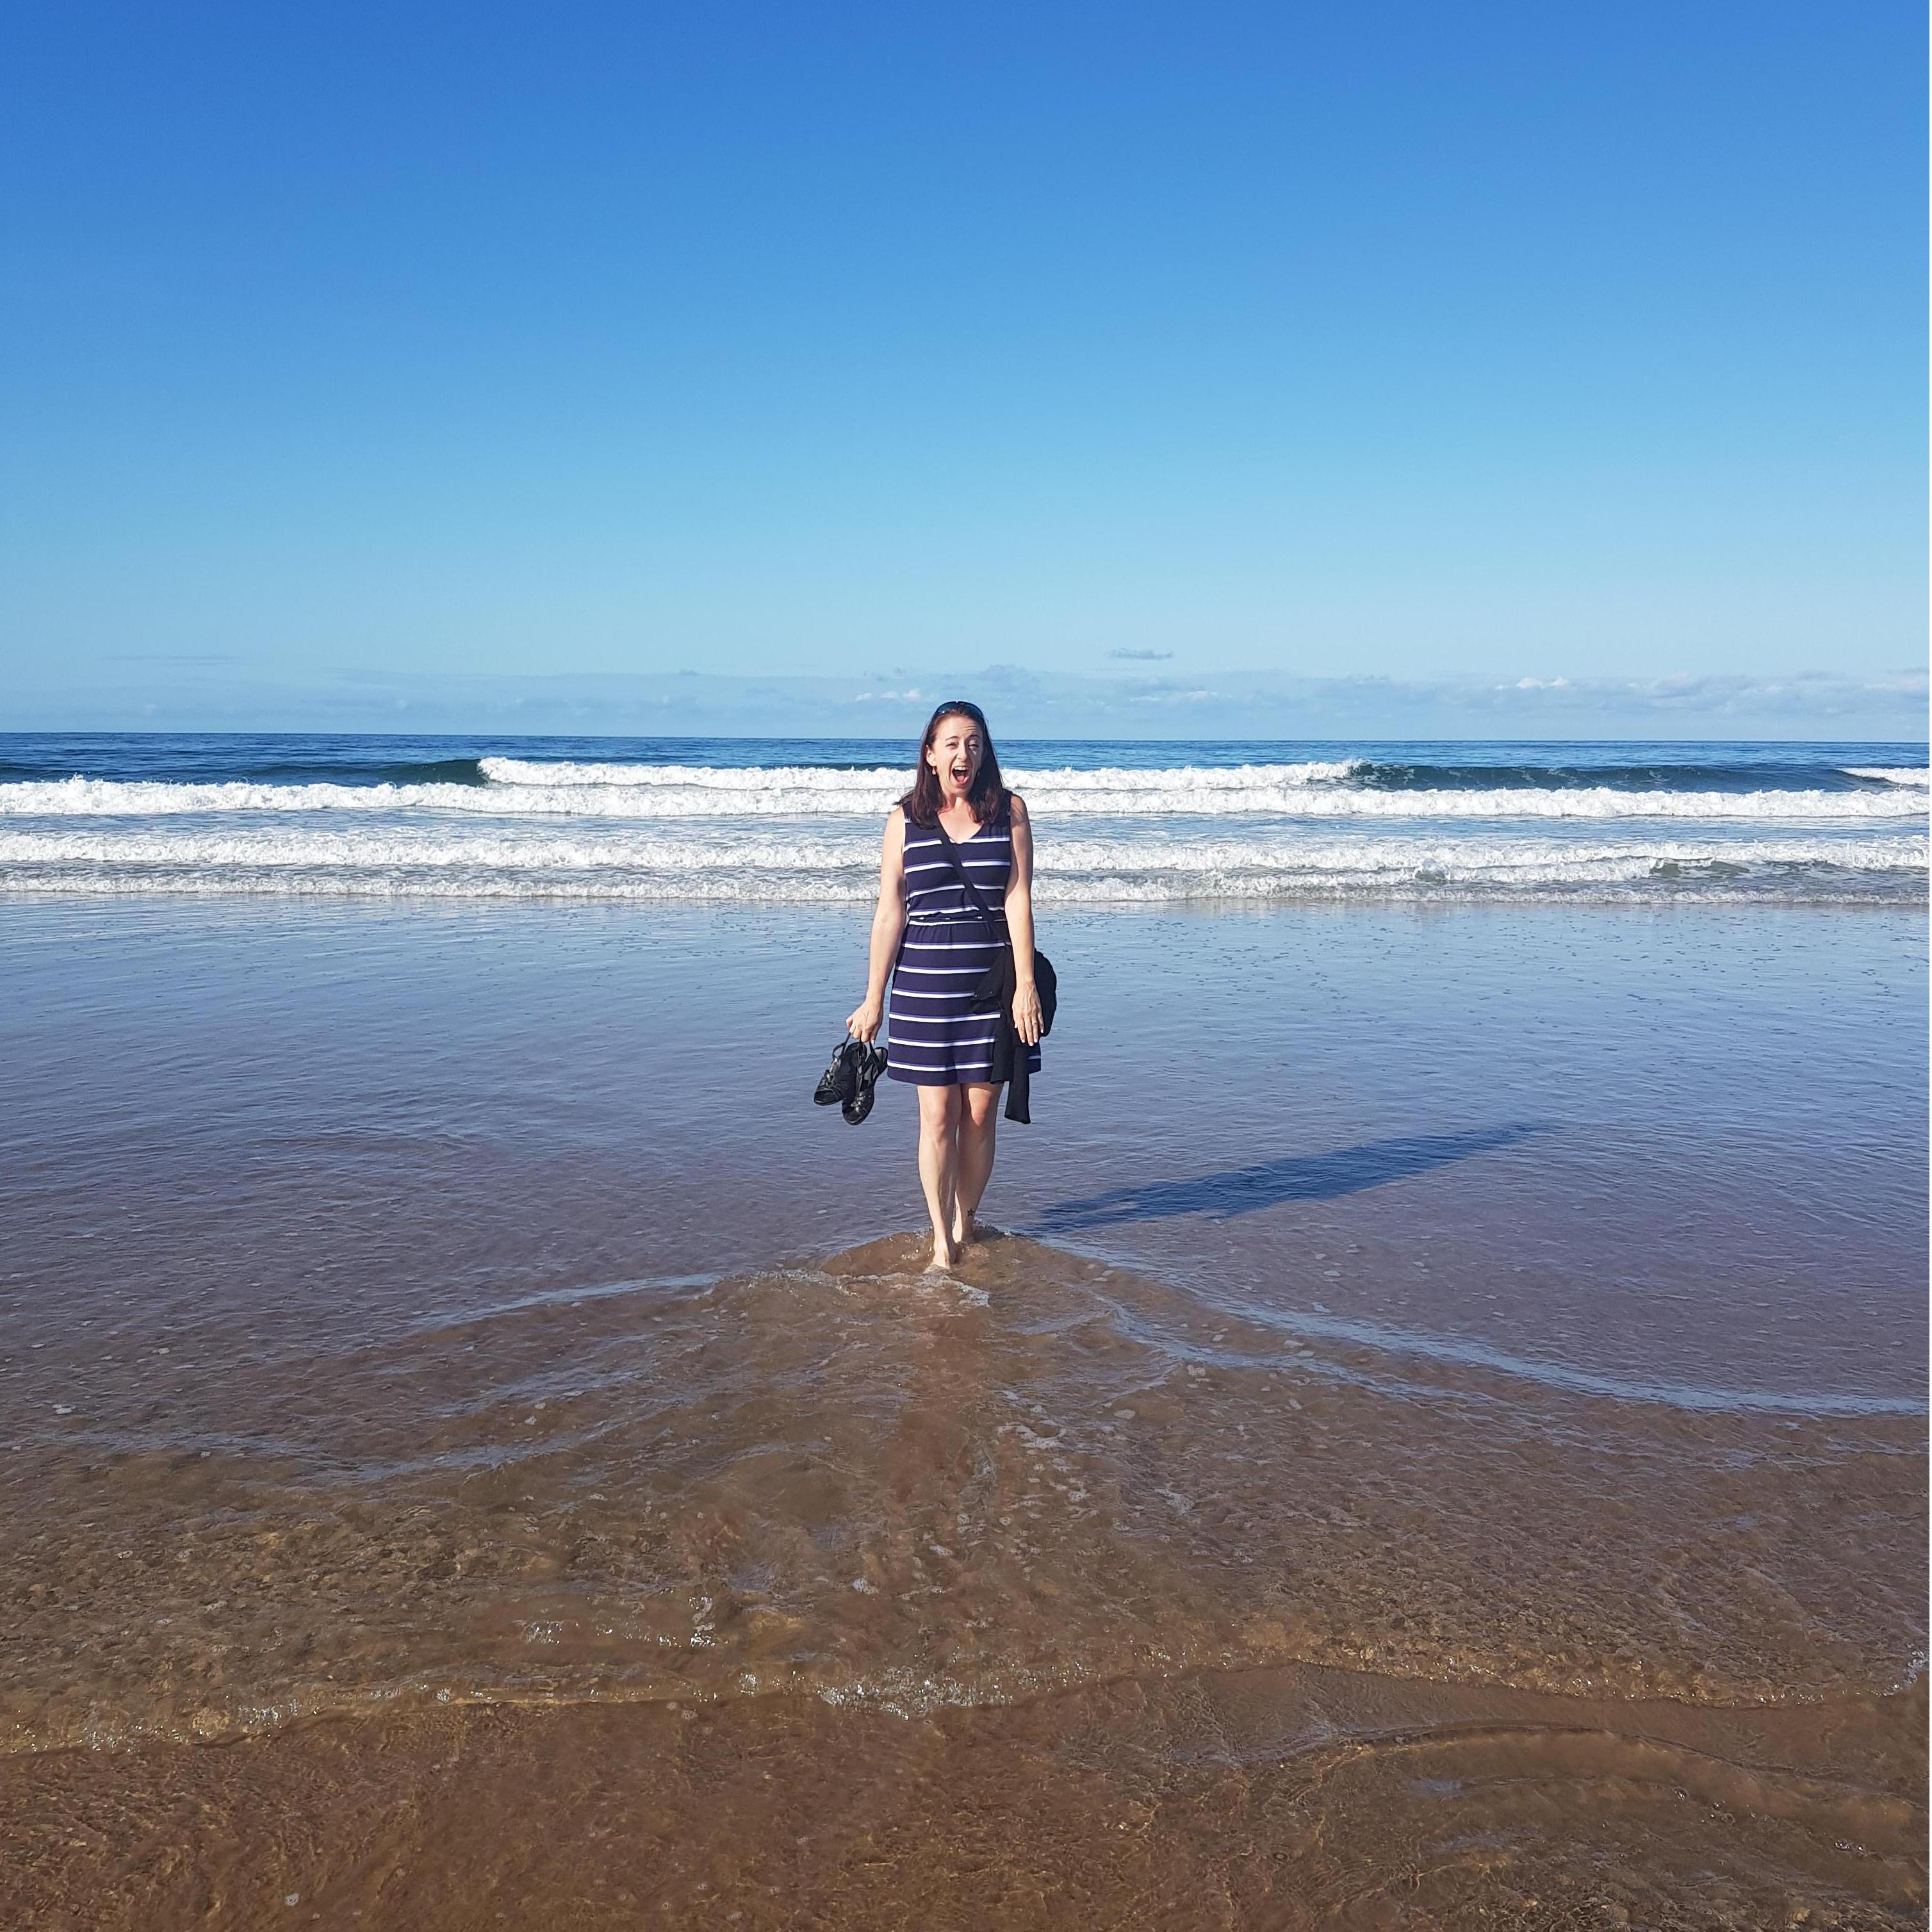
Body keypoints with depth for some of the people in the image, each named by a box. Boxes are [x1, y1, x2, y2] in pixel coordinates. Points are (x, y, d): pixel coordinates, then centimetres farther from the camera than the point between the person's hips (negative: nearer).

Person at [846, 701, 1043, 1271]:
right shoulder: (905, 819, 2)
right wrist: (874, 998, 1)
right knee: (938, 1116, 0)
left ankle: (964, 1226, 23)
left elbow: (1017, 900, -2)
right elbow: (889, 913, 2)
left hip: (993, 983, 0)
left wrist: (1025, 984, -8)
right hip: (926, 983, 0)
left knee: (980, 1116, 5)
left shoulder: (1009, 810, 2)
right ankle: (941, 1244, 9)